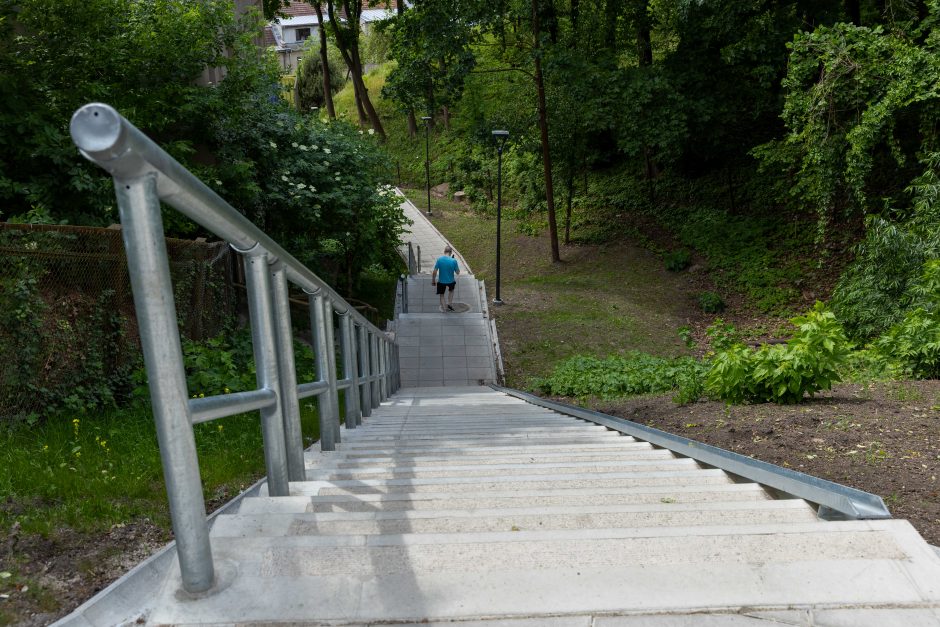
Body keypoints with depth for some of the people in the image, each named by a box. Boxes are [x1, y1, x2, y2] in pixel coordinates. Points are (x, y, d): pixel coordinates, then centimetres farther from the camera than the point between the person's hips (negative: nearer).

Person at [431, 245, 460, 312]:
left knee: (441, 294, 24)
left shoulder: (439, 259, -15)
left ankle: (442, 308, 35)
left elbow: (434, 272, -11)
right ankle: (450, 304, 35)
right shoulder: (453, 261, -18)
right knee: (451, 290, 33)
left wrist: (433, 280, 3)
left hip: (441, 281, 0)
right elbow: (458, 272, -7)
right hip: (451, 281, 0)